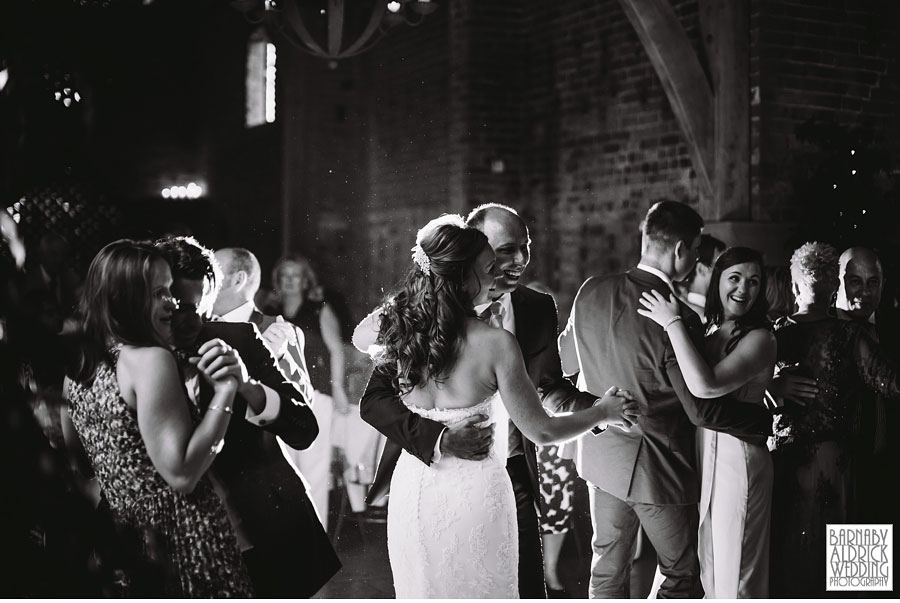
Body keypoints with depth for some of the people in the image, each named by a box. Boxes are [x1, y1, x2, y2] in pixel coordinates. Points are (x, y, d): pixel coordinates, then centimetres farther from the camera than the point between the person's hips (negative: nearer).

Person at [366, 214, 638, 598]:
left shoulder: (398, 328, -6)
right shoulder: (495, 343, -18)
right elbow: (540, 430, -10)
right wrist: (602, 412, 5)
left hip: (413, 488, 4)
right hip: (474, 490, -4)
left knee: (422, 591, 19)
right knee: (479, 591, 13)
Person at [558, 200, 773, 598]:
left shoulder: (590, 292, -6)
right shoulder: (679, 318, -24)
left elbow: (567, 361, 8)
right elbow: (702, 412, -22)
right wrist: (772, 420, -12)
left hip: (601, 457, 6)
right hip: (657, 467, -6)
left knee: (607, 571, 19)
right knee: (682, 576, 13)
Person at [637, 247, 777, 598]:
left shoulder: (760, 339, -15)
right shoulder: (708, 332, 8)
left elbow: (706, 386, -29)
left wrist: (673, 323, -23)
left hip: (736, 458, -7)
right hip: (700, 454, 7)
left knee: (735, 572, 5)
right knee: (708, 569, 21)